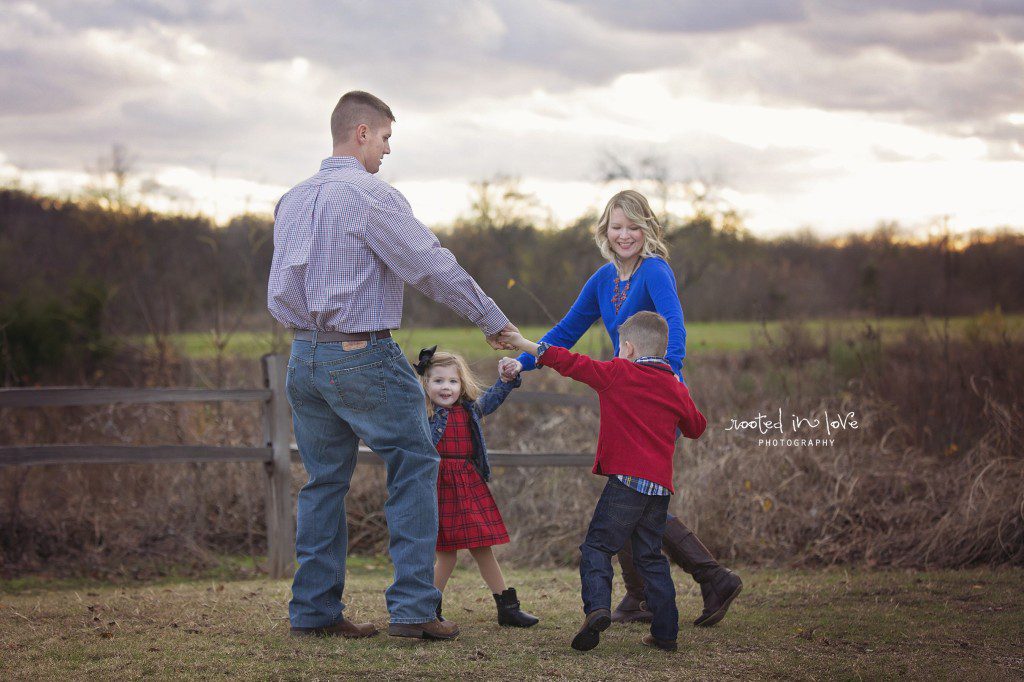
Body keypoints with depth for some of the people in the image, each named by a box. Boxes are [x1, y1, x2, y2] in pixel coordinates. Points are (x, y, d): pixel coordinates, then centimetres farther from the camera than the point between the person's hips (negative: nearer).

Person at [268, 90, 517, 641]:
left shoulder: (292, 200, 12)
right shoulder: (370, 195, -11)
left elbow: (278, 291, 13)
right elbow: (432, 266, -12)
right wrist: (492, 319, -5)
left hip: (304, 356, 7)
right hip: (363, 356, -7)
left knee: (324, 479, 12)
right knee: (414, 467, 1)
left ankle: (313, 610, 12)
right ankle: (412, 607, -4)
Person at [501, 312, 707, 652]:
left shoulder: (617, 374, 0)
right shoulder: (676, 389, 14)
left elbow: (570, 362, 0)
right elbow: (696, 427, 27)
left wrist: (525, 344, 8)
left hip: (626, 479, -5)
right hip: (660, 486, 5)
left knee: (597, 547, -1)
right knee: (650, 557, 15)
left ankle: (597, 607, -25)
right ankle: (665, 631, 12)